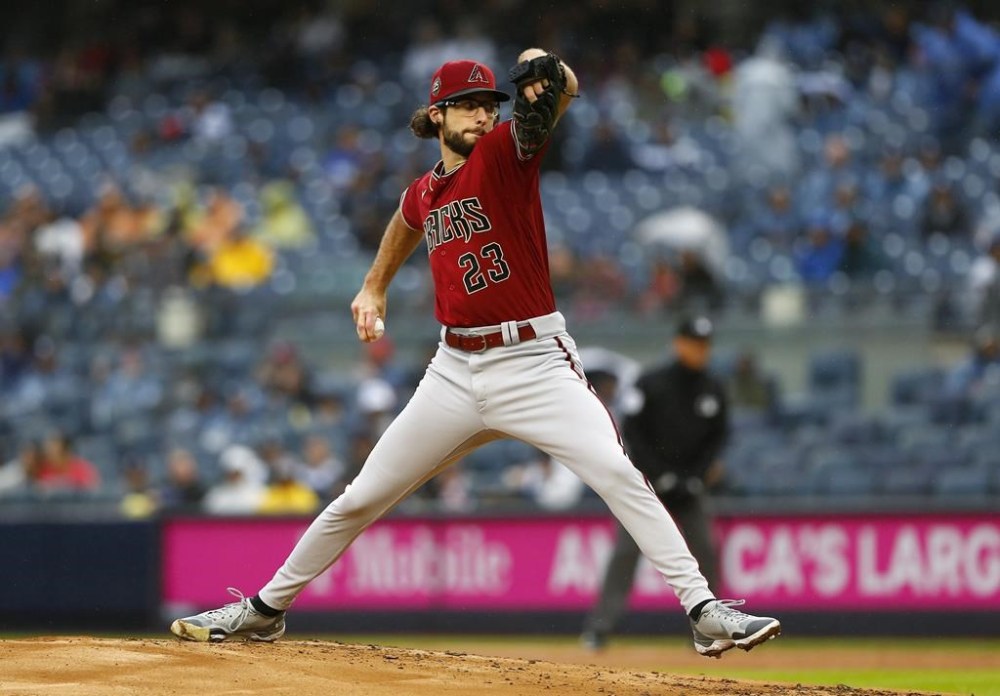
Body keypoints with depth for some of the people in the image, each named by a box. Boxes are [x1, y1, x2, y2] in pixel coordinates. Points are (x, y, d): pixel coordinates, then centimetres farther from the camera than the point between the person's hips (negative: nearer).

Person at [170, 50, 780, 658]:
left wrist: (549, 75, -44)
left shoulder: (506, 153, -6)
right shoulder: (422, 195, 10)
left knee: (616, 472, -25)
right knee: (361, 499, 9)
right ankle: (265, 610, 24)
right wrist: (375, 286, 36)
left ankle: (705, 611, -26)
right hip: (456, 373, 5)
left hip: (535, 363, -5)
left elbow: (565, 91, -25)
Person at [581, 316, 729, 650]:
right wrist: (661, 476, -12)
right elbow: (633, 432, -7)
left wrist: (696, 477, -4)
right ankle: (600, 625, -15)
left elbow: (717, 437, 10)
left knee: (705, 550, -2)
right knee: (627, 549, -13)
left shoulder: (714, 390, 5)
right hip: (648, 481, -4)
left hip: (690, 486, 4)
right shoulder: (651, 384, -7)